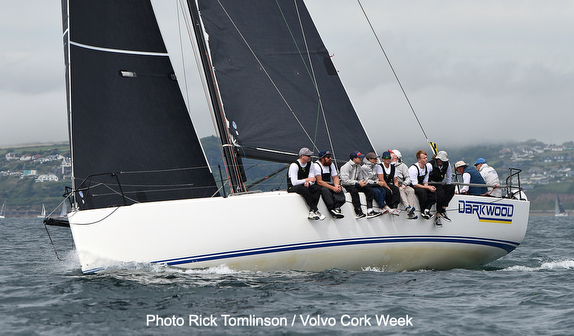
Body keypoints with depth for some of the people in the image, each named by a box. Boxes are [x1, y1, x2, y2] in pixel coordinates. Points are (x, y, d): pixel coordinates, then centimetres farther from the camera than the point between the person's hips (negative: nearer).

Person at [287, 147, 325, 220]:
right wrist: (307, 179, -24)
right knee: (303, 189, -40)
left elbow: (312, 180, 2)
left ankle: (312, 212, -34)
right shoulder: (294, 165, -16)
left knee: (317, 188, -23)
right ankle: (316, 211, -39)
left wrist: (308, 183, -22)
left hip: (304, 186, 6)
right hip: (292, 188, -6)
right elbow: (294, 182, -23)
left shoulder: (310, 164, 4)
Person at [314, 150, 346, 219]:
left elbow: (335, 177, 11)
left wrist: (336, 185, -14)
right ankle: (332, 210, -43)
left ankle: (337, 207, -38)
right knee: (325, 190, -37)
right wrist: (333, 188, -26)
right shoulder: (316, 165, -13)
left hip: (328, 184, 7)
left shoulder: (331, 164, 11)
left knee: (339, 189, -21)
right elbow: (319, 182, -21)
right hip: (318, 186, -6)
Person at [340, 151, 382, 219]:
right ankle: (358, 212, -41)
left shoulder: (358, 167, 16)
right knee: (354, 190, -39)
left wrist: (362, 182, -6)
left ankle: (370, 211, -22)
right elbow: (345, 180, -19)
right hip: (347, 185, -8)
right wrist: (358, 183, -20)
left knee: (369, 189, -13)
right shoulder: (346, 166, -10)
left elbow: (360, 178, 21)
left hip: (356, 185, 8)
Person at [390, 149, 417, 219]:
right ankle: (408, 208, -52)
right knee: (400, 190, -34)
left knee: (411, 190, -28)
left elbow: (408, 178, 12)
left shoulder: (402, 165, 19)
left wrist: (404, 184, -11)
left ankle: (410, 213, -43)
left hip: (401, 185, 2)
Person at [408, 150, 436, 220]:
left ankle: (426, 210, -24)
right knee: (422, 191, -36)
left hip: (421, 186, 7)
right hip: (412, 187, -7)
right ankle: (423, 212, -24)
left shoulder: (428, 166, 0)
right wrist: (428, 187, -27)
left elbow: (425, 182, 7)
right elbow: (415, 185, -24)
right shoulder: (413, 169, -22)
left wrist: (428, 187, -14)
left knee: (434, 193, -19)